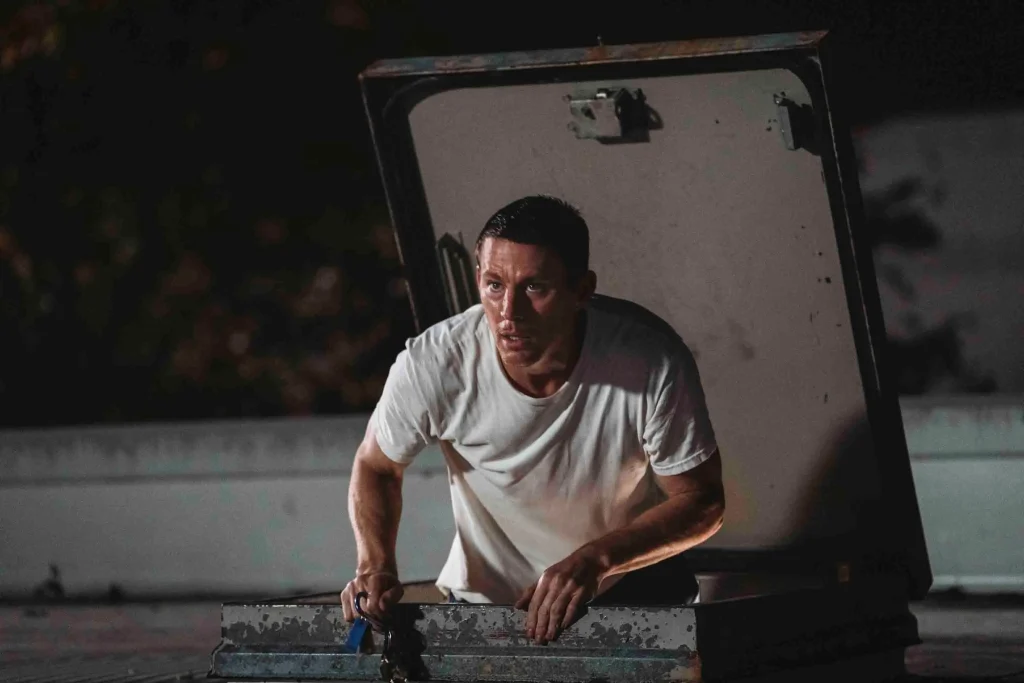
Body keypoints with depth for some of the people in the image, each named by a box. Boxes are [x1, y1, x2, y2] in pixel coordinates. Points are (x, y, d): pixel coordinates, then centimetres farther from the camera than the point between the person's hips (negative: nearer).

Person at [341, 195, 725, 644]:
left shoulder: (652, 362, -26)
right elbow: (376, 467, -1)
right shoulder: (431, 366, -22)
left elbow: (702, 501, -13)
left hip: (631, 584, 0)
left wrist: (594, 560, -28)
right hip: (484, 599, 0)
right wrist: (375, 566, -19)